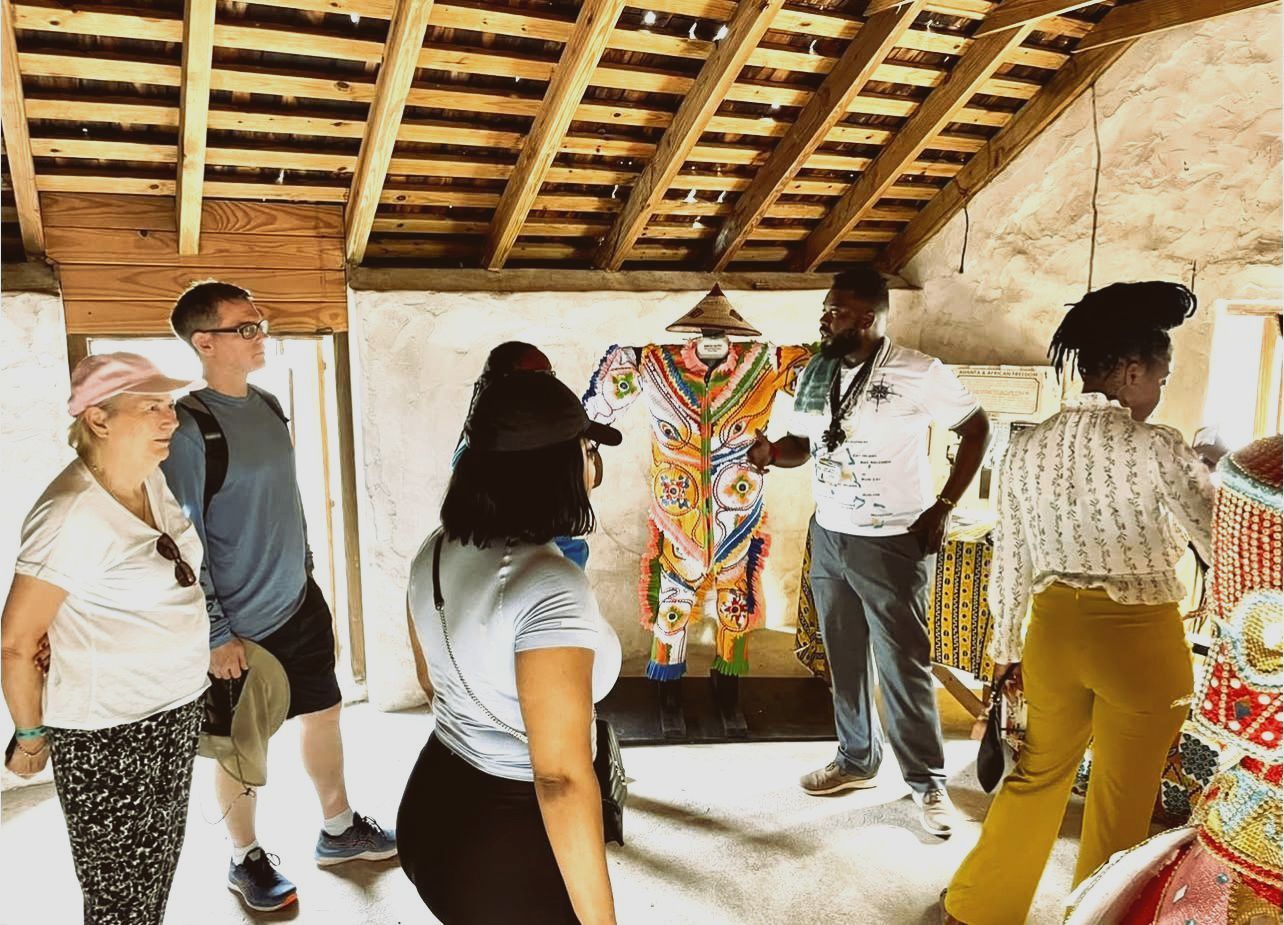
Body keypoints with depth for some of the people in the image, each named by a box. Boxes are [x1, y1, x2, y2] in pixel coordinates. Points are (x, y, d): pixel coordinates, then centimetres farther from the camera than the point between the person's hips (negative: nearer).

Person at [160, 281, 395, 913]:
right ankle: (245, 861, 32)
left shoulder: (268, 407, 6)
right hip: (241, 624, -7)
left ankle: (338, 829, 37)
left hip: (300, 605, 7)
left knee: (323, 712, 17)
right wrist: (215, 634, -16)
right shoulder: (188, 427, -18)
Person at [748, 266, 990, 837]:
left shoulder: (919, 374, -14)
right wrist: (772, 451, -11)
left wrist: (943, 507, -10)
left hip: (893, 543, -6)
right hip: (828, 537, 6)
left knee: (904, 665, 2)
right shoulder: (815, 374, 3)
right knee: (843, 658, 16)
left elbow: (977, 429, -5)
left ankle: (928, 781, 19)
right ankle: (855, 760, 33)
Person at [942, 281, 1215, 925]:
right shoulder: (1156, 450, -16)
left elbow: (1009, 564, 4)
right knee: (1122, 799, 16)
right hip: (1139, 638, -4)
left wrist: (1005, 650, 14)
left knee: (1037, 774, 23)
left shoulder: (1025, 448, -2)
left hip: (1055, 628, 5)